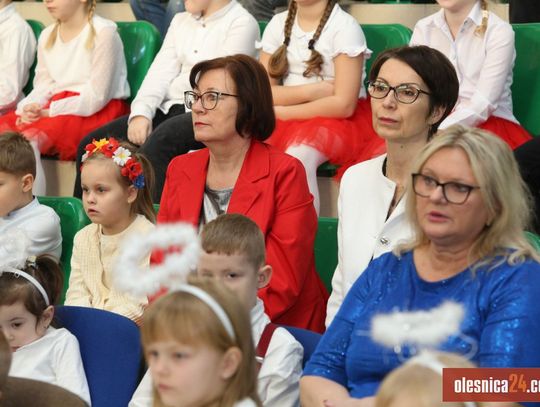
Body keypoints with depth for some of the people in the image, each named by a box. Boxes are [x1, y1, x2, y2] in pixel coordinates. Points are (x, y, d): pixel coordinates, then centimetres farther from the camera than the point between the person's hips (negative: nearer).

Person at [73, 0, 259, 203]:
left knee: (156, 145, -37)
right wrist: (141, 113, -6)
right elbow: (161, 71, 9)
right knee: (92, 144, -8)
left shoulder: (242, 23, 0)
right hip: (168, 109, 7)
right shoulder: (181, 21, 22)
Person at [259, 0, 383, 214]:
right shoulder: (278, 24, 7)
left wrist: (281, 112, -13)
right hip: (287, 121, 5)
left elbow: (343, 104, -16)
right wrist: (311, 91, -14)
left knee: (298, 154, -34)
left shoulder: (344, 26, -10)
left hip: (341, 120, -5)